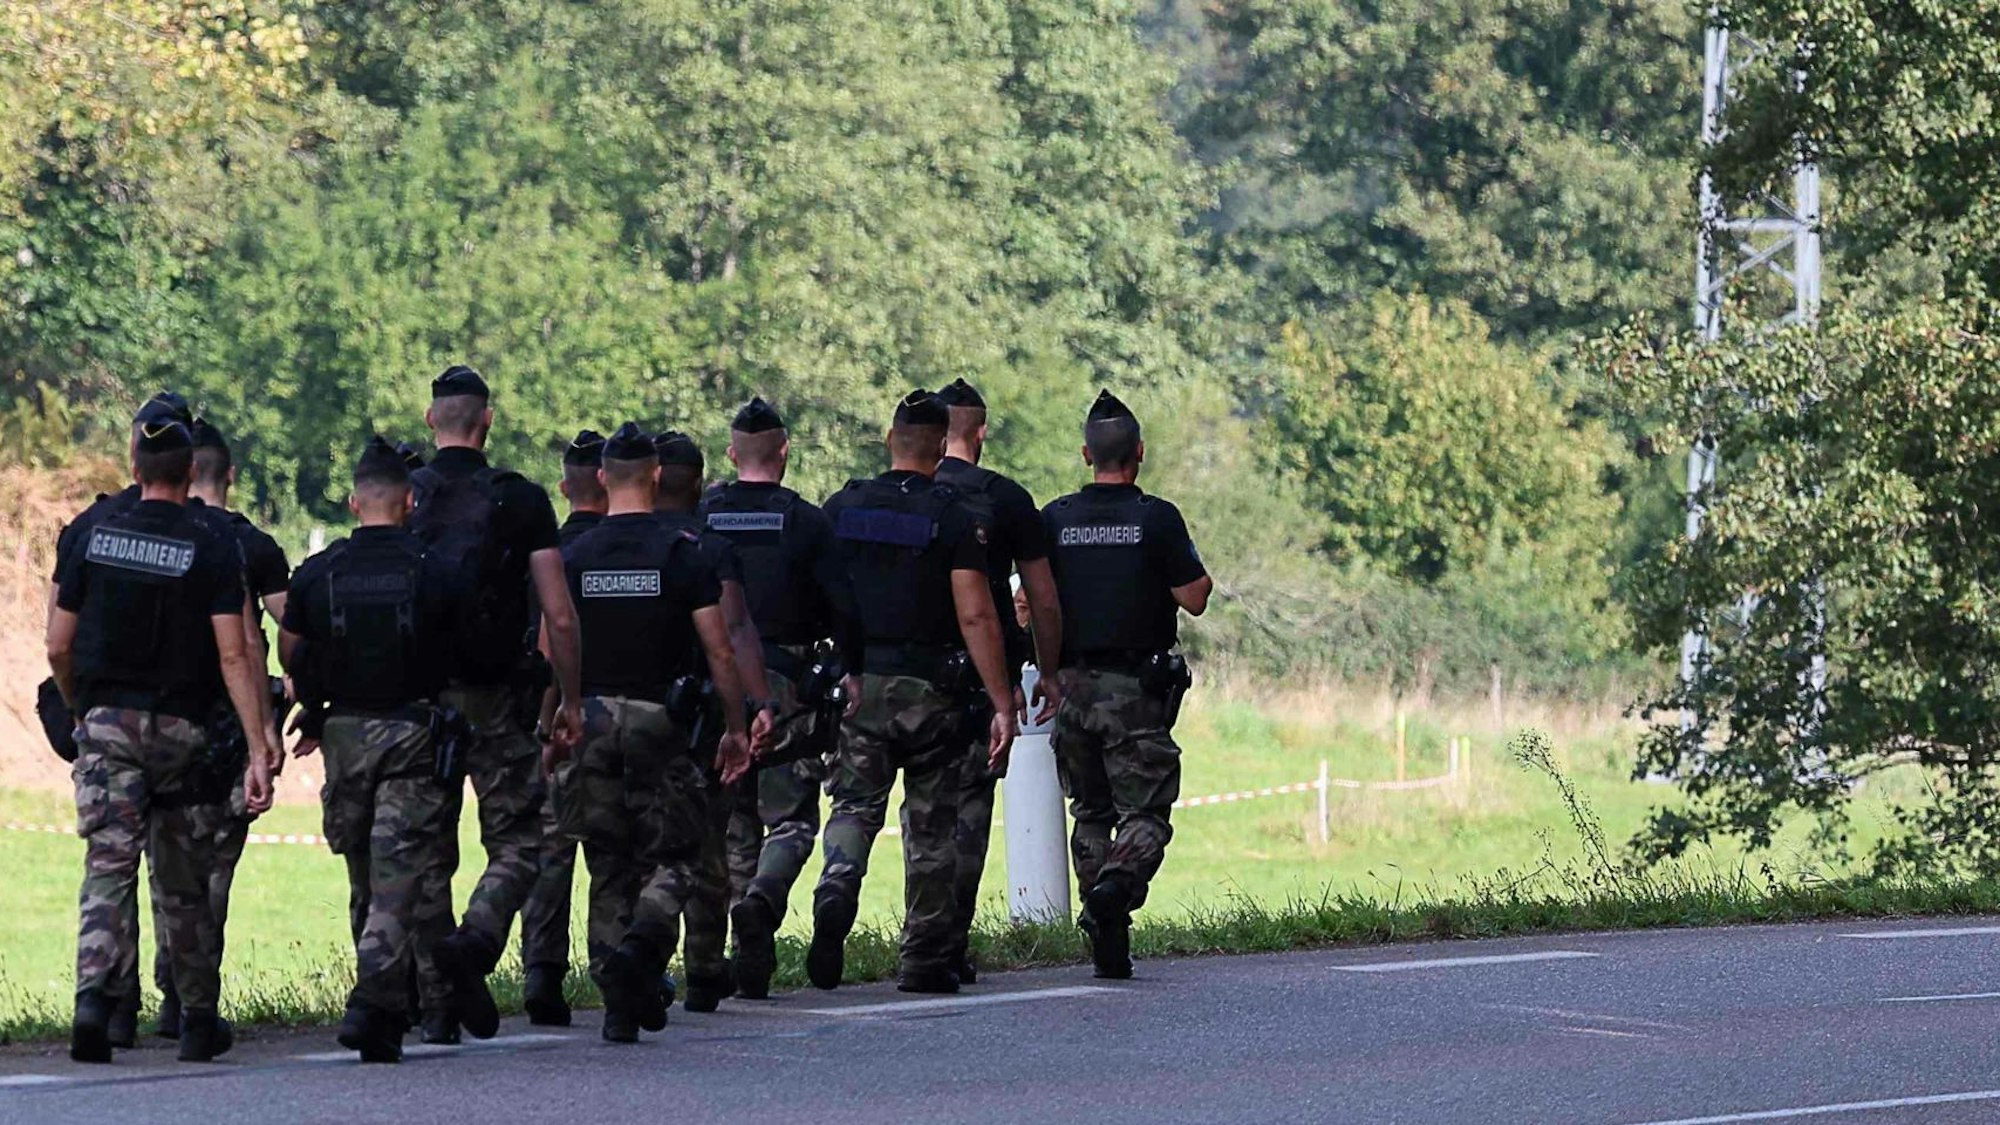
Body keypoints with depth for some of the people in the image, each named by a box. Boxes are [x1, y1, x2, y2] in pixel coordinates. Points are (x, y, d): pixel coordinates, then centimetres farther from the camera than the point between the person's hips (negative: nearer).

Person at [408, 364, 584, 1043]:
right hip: (496, 700, -2)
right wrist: (571, 700, 5)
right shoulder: (521, 502, -3)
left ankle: (438, 1006, 6)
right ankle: (473, 944, -21)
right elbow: (559, 616, -5)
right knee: (517, 843, 6)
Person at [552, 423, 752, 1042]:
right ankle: (642, 945, -23)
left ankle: (619, 1005, 3)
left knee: (609, 868, 9)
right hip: (660, 723, -2)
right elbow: (719, 652, -6)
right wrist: (735, 728, 3)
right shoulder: (682, 554, -4)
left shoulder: (574, 557, 3)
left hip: (591, 721, 2)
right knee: (671, 856, 6)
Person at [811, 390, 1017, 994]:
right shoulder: (953, 519, -8)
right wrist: (1002, 706, -11)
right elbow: (975, 616, -13)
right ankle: (925, 961, 12)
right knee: (930, 824, 8)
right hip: (930, 691, -2)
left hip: (859, 686, 2)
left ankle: (837, 888, -24)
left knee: (855, 806, 7)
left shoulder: (841, 508, 3)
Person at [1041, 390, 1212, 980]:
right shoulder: (1157, 518, -7)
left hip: (1073, 684, 4)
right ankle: (1116, 887, -30)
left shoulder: (1053, 520, 3)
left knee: (1091, 813, 13)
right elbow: (1194, 599, -6)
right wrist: (1200, 577, 15)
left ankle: (1110, 948, 8)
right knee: (1145, 812, 0)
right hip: (1135, 688, -4)